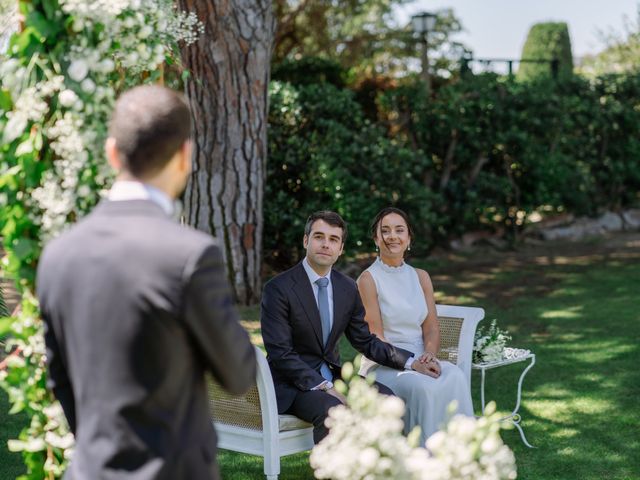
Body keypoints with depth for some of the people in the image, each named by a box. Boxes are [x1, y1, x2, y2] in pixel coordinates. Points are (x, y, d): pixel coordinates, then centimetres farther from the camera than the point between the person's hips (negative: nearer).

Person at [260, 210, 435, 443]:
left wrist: (411, 362, 1)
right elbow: (281, 353, -18)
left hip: (330, 376, 6)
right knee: (332, 410, -32)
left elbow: (365, 341, 13)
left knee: (384, 397, -15)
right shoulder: (278, 288, -14)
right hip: (292, 383, -6)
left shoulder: (348, 288, 5)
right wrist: (325, 388, -24)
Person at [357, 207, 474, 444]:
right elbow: (376, 338, -8)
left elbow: (431, 326, 9)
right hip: (382, 365, -4)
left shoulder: (421, 277, 13)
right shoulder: (368, 279, -3)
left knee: (455, 377, -27)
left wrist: (429, 355, -12)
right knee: (424, 387, -34)